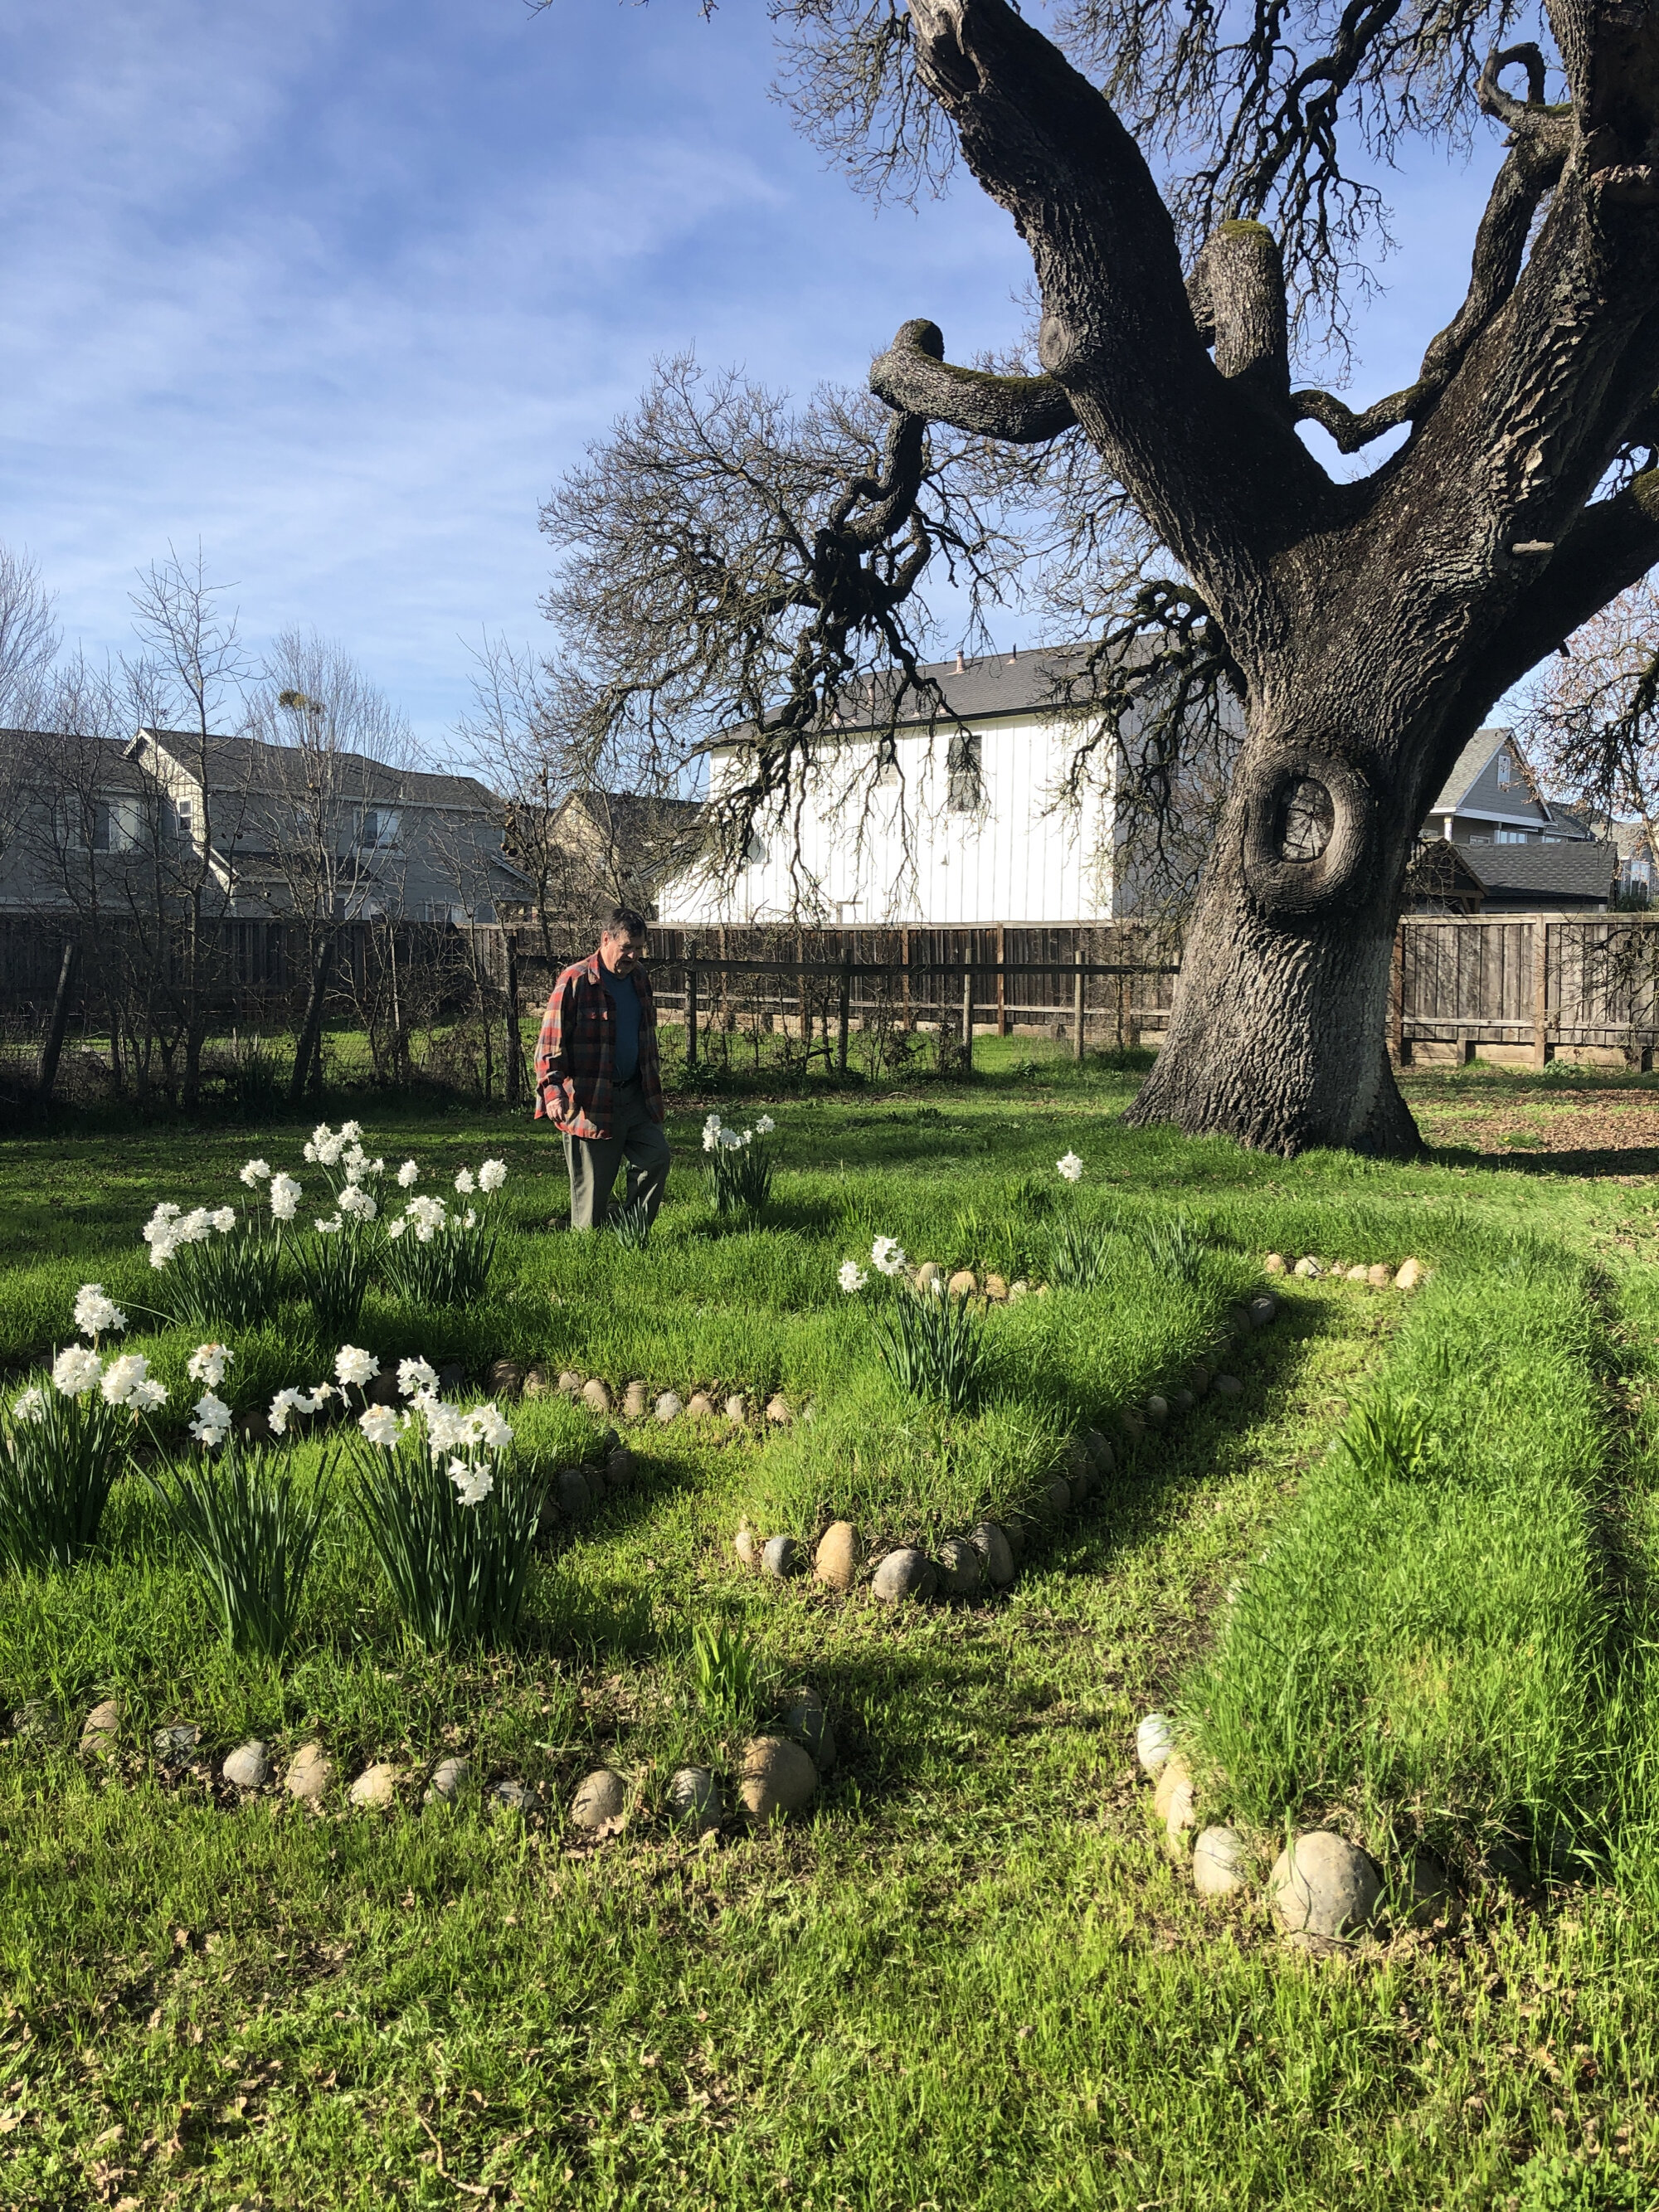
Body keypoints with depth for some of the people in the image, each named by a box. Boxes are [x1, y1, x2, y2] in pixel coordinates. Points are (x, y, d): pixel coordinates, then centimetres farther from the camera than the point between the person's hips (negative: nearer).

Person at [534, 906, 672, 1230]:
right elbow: (551, 1042, -14)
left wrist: (653, 1088, 26)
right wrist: (553, 1092, -28)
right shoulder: (575, 981, -12)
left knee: (656, 1156, -2)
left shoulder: (639, 979, 11)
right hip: (589, 1103, -7)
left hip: (635, 1097, 7)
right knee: (593, 1184, 0)